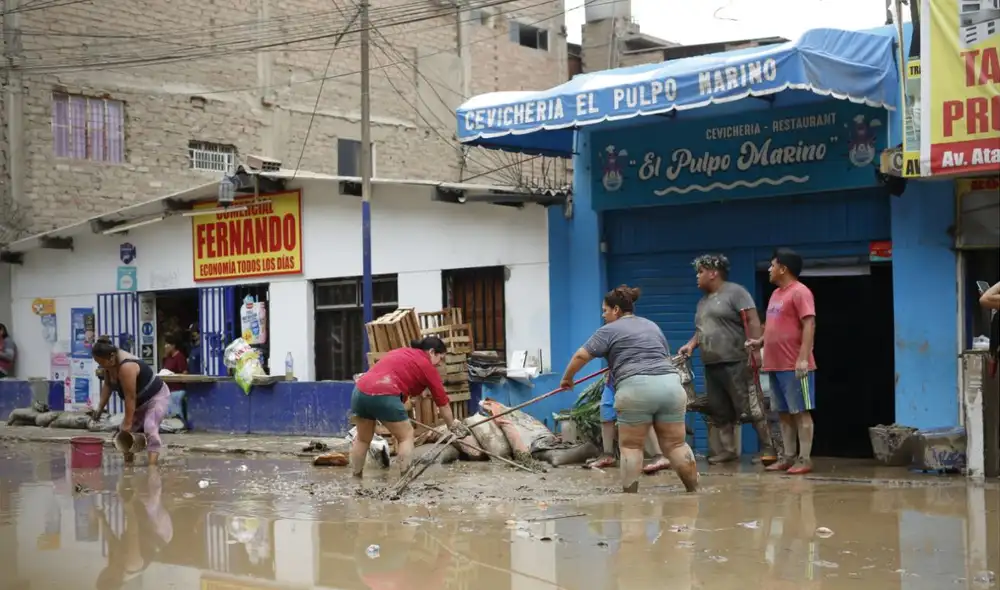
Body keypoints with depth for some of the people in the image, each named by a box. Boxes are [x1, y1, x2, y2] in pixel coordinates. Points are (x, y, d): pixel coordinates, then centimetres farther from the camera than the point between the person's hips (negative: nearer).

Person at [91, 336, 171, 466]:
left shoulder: (126, 367, -36)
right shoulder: (110, 362, -9)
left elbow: (130, 398, -33)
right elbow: (107, 385, 6)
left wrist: (128, 422, -28)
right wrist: (100, 407, 2)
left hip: (157, 397, -10)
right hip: (141, 401, 10)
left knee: (150, 429, -27)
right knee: (126, 431, 11)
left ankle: (152, 464, -37)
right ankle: (128, 461, 22)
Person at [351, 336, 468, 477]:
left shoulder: (401, 352, 29)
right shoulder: (427, 366, 11)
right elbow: (442, 401, 17)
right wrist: (453, 425, 29)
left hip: (360, 390, 7)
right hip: (384, 395, -7)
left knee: (363, 438, 22)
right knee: (406, 436, 12)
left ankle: (355, 478, 28)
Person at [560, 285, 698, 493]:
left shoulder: (609, 330, 9)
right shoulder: (652, 326, 27)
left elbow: (581, 356, 6)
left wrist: (567, 378, 20)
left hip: (636, 389, -5)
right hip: (670, 385, 5)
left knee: (630, 446, 4)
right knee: (676, 445, 8)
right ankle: (694, 493, 7)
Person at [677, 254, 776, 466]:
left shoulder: (735, 292, -4)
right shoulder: (703, 301, 21)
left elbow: (753, 321, -12)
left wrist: (755, 350, -21)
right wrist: (691, 344, 7)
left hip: (736, 363, -9)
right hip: (711, 365, 9)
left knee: (751, 408, -8)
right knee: (720, 411, 8)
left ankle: (767, 448, -3)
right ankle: (729, 449, 13)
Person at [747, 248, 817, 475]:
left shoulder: (800, 292, -10)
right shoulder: (776, 294, 19)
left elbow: (809, 325, -17)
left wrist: (803, 358, -23)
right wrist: (760, 342, 10)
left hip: (795, 366, -9)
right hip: (775, 365, 9)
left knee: (800, 412, -5)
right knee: (784, 413, 11)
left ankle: (805, 459, -2)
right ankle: (788, 457, 16)